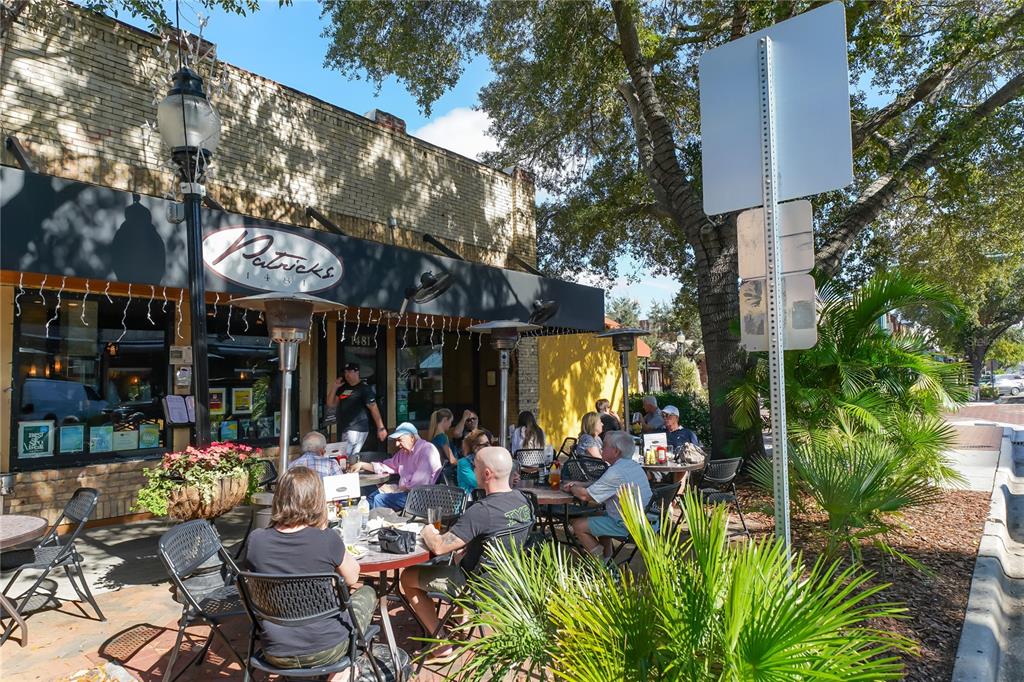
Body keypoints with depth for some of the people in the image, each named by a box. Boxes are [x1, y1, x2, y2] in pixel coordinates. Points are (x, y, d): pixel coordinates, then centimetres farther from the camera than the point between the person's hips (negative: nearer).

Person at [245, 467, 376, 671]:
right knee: (367, 593, 24)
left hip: (276, 655, 4)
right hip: (325, 651, -4)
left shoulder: (255, 540, -12)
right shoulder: (327, 539, -21)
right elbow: (352, 578, -1)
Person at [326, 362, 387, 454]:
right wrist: (334, 387, 2)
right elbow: (331, 404, 14)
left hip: (356, 430, -7)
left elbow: (373, 408, -12)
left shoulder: (364, 388, -7)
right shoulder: (343, 387, 14)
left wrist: (381, 428, -17)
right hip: (343, 429, 7)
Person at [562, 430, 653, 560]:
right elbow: (602, 485, 20)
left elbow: (585, 495, -19)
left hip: (628, 526, -10)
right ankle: (607, 558, 31)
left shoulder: (616, 472, -24)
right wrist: (579, 483, 10)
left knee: (578, 525, -3)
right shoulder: (634, 465, 8)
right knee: (599, 515, 30)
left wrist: (571, 488, 1)